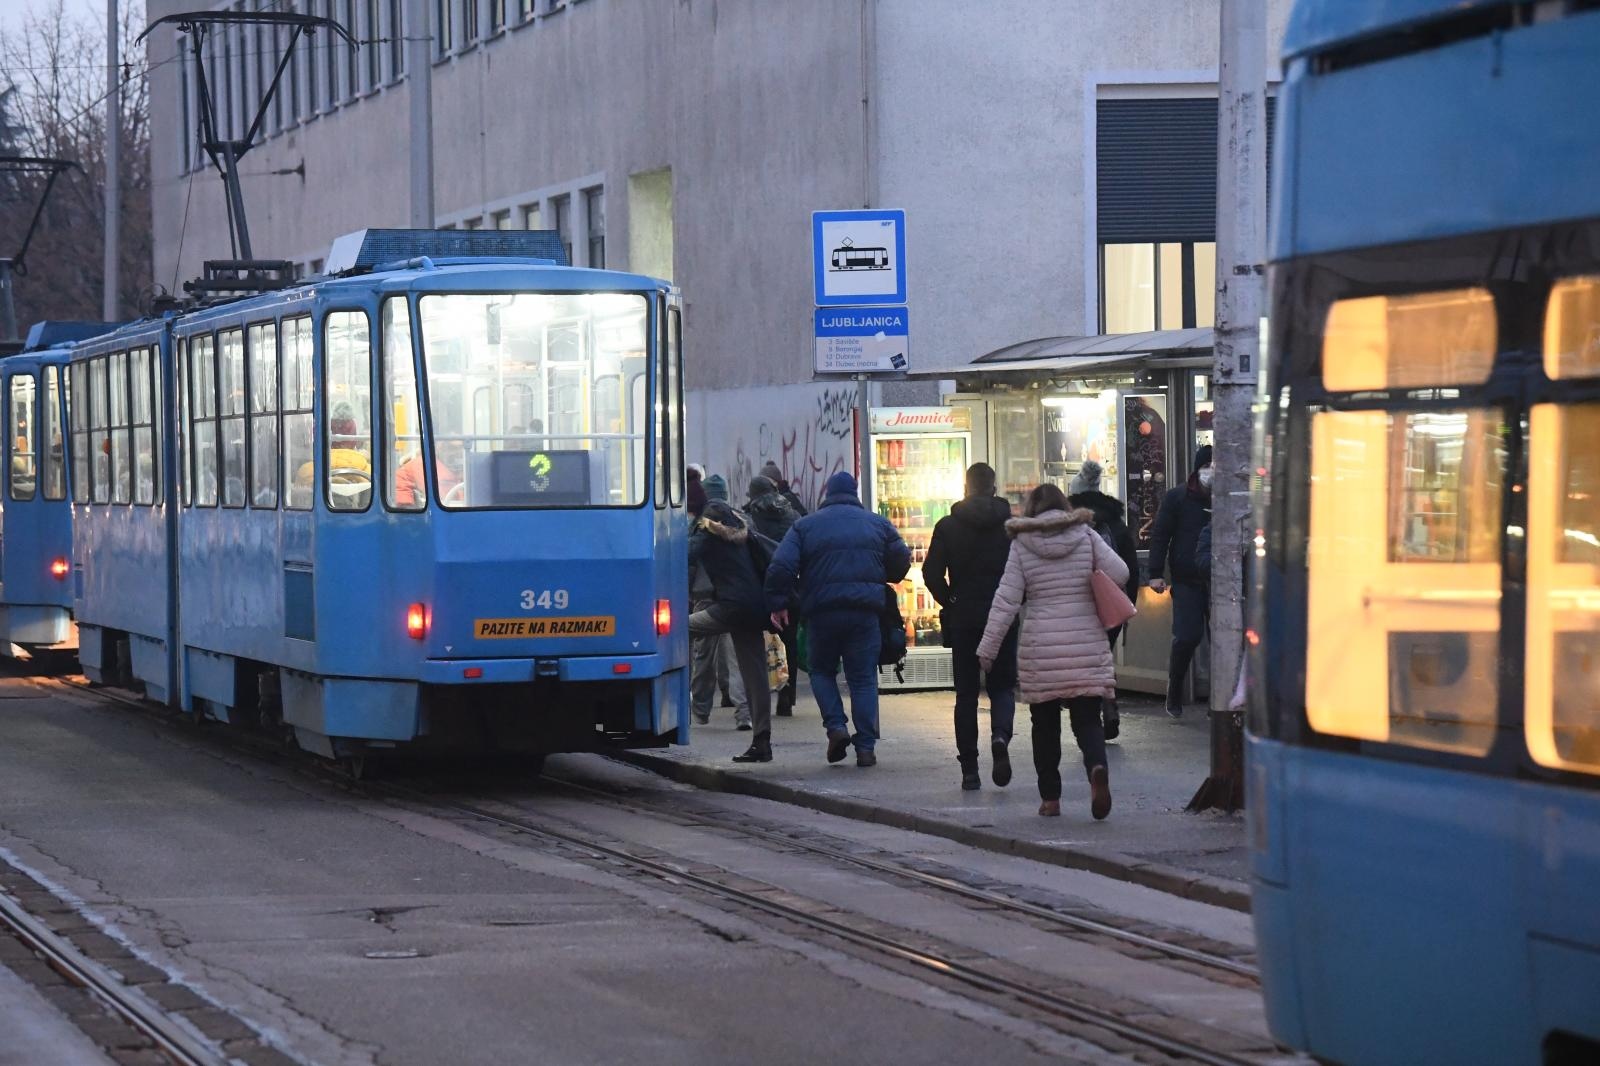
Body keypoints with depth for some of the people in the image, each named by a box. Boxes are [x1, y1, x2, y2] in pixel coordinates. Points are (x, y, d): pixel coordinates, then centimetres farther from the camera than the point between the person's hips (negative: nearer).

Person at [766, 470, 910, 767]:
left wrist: (777, 604, 1)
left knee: (822, 670, 18)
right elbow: (901, 562, 12)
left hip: (822, 612, -1)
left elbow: (781, 565, -6)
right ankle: (866, 746, 1)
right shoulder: (878, 524, 9)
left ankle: (836, 726, -1)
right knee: (864, 678, 5)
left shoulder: (805, 526, 4)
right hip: (866, 613, 1)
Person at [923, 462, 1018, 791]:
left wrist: (949, 603, 8)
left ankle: (969, 769, 3)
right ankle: (1000, 735, -21)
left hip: (963, 617, 0)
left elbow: (932, 573, -6)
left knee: (966, 693, 7)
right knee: (1002, 686, 10)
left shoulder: (948, 526, 0)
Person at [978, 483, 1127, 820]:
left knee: (1045, 723, 11)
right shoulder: (1085, 535, 2)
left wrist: (988, 648, 2)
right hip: (1086, 645, 1)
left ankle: (1050, 797, 12)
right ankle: (1097, 767, -26)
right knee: (1087, 718, 3)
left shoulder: (1022, 544, 0)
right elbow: (1119, 573, -3)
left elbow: (1006, 600, -2)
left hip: (1040, 649, 0)